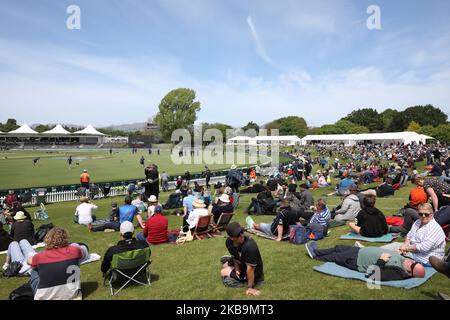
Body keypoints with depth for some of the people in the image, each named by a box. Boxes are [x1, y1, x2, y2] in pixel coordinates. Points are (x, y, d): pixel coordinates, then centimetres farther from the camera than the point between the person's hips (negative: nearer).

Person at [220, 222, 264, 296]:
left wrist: (250, 287, -28)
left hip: (254, 273, -7)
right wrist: (237, 269, -10)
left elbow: (250, 268, -35)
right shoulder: (229, 242, -19)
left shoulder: (249, 246, -42)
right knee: (223, 260, 20)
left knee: (223, 273, -5)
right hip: (241, 263, 8)